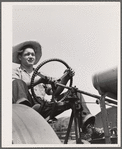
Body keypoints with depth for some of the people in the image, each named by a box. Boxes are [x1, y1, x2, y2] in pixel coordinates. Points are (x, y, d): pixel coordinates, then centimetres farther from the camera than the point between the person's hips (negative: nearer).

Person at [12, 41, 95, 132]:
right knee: (18, 83, -30)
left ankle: (85, 118, -28)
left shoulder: (40, 75, 32)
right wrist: (39, 80, -20)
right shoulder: (16, 71, 19)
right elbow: (16, 85, -6)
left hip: (42, 108, 4)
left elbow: (54, 92, 16)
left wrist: (66, 77, 0)